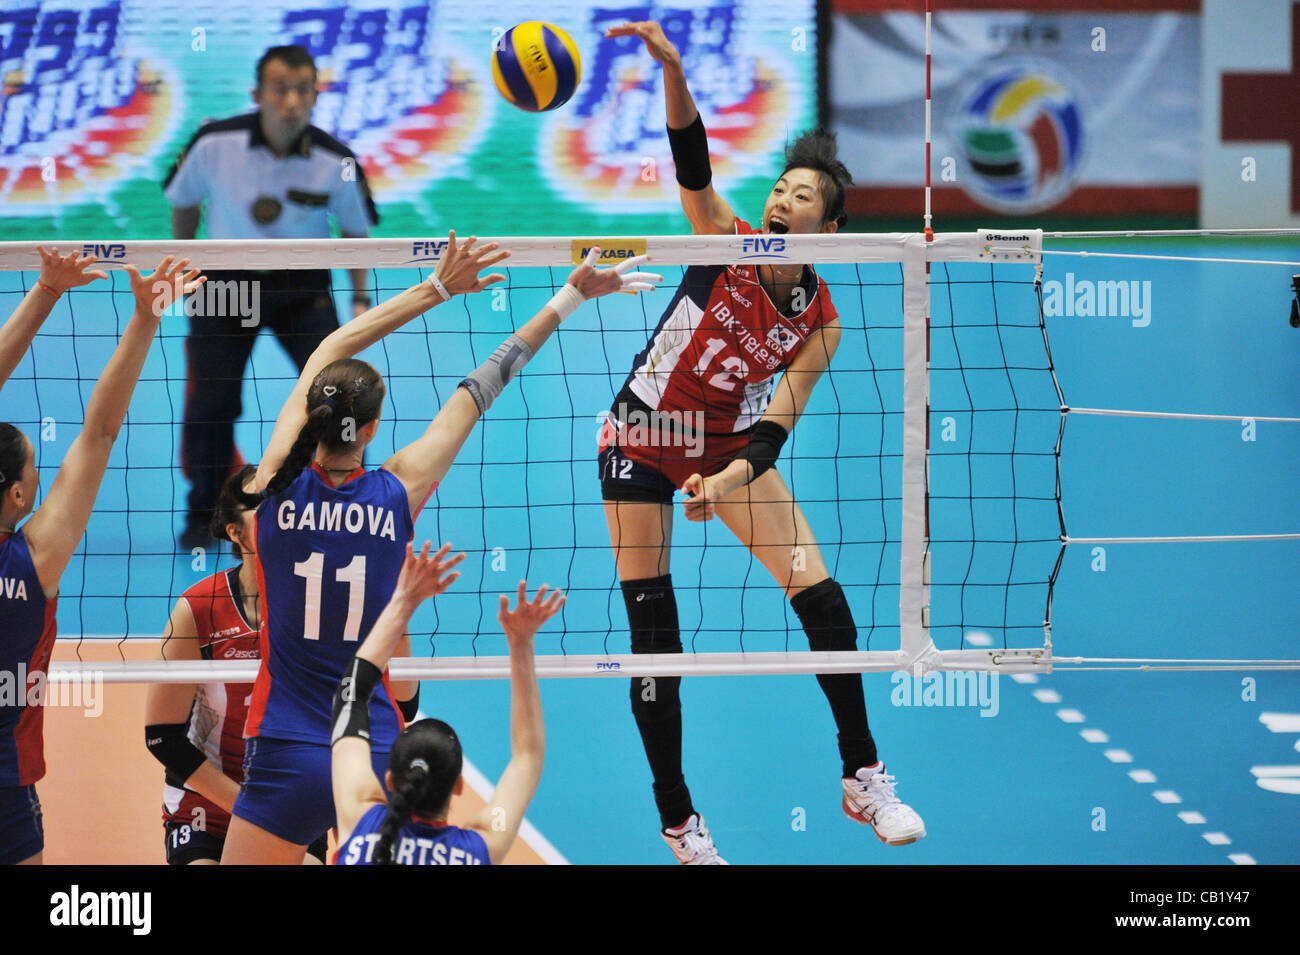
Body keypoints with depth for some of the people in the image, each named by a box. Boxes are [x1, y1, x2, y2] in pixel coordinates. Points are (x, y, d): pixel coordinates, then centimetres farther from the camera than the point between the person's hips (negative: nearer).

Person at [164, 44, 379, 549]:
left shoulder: (336, 162, -16)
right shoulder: (214, 143, -17)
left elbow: (355, 229, 2)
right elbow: (183, 201, 4)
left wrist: (360, 299, 0)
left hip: (302, 285, 0)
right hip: (226, 279, 0)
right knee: (211, 405, -3)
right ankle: (203, 516, 20)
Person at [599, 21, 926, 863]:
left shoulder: (820, 321, -8)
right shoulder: (726, 242, -14)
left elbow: (775, 427, -12)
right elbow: (692, 161, -31)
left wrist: (731, 478, -31)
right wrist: (671, 67, -47)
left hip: (731, 445, 2)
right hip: (643, 442, -2)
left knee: (823, 597, -12)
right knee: (654, 637, -5)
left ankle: (863, 778, 3)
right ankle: (680, 823, 8)